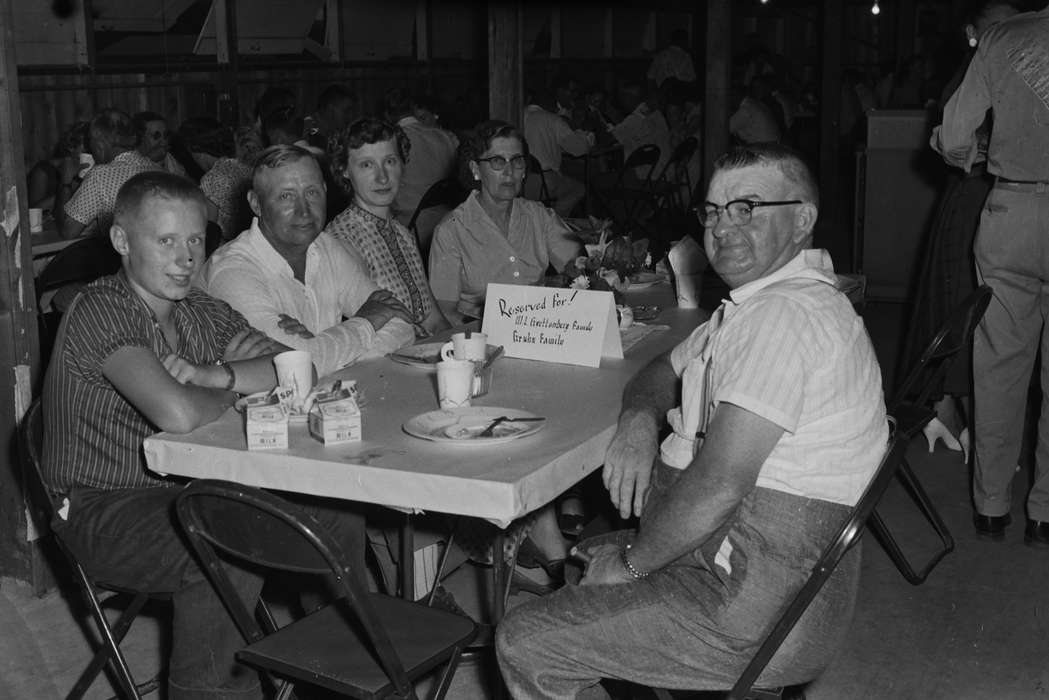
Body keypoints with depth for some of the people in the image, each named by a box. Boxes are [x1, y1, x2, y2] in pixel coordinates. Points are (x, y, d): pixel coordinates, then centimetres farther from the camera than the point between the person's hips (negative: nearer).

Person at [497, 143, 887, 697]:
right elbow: (663, 373, 23)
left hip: (757, 613, -10)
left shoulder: (785, 314, -22)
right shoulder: (757, 304, 14)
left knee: (523, 645, -7)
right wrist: (639, 421, -1)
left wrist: (631, 561, -12)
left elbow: (718, 483, -27)